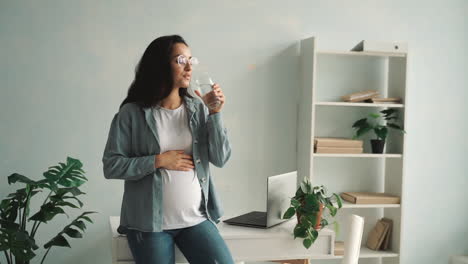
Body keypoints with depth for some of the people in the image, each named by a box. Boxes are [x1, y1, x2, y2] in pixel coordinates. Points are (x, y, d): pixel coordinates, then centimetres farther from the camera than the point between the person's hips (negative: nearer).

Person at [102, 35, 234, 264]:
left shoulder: (198, 109, 2)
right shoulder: (132, 113, -6)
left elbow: (220, 159, -2)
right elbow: (111, 166, -6)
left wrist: (215, 113, -11)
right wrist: (158, 161, -15)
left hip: (197, 219, 2)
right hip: (149, 223, -2)